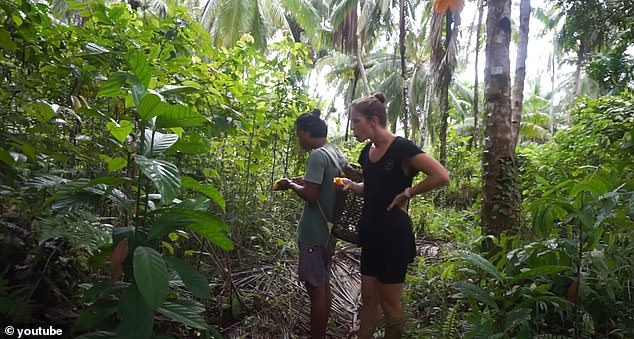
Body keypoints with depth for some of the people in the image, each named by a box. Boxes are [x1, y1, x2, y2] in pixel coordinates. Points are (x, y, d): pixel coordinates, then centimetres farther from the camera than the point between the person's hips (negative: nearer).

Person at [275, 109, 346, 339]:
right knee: (323, 285, 18)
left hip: (314, 233, -9)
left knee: (315, 288, 0)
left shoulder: (318, 155, -17)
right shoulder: (338, 155, 11)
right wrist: (301, 181, 14)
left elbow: (310, 194, -22)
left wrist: (291, 184, -6)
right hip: (329, 230, 9)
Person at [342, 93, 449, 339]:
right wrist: (352, 185, 4)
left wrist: (407, 192, -16)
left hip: (394, 235, -7)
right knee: (368, 299, 16)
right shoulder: (367, 152, 7)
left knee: (389, 303, 7)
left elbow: (441, 176, -22)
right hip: (371, 235, 7)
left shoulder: (401, 148, -16)